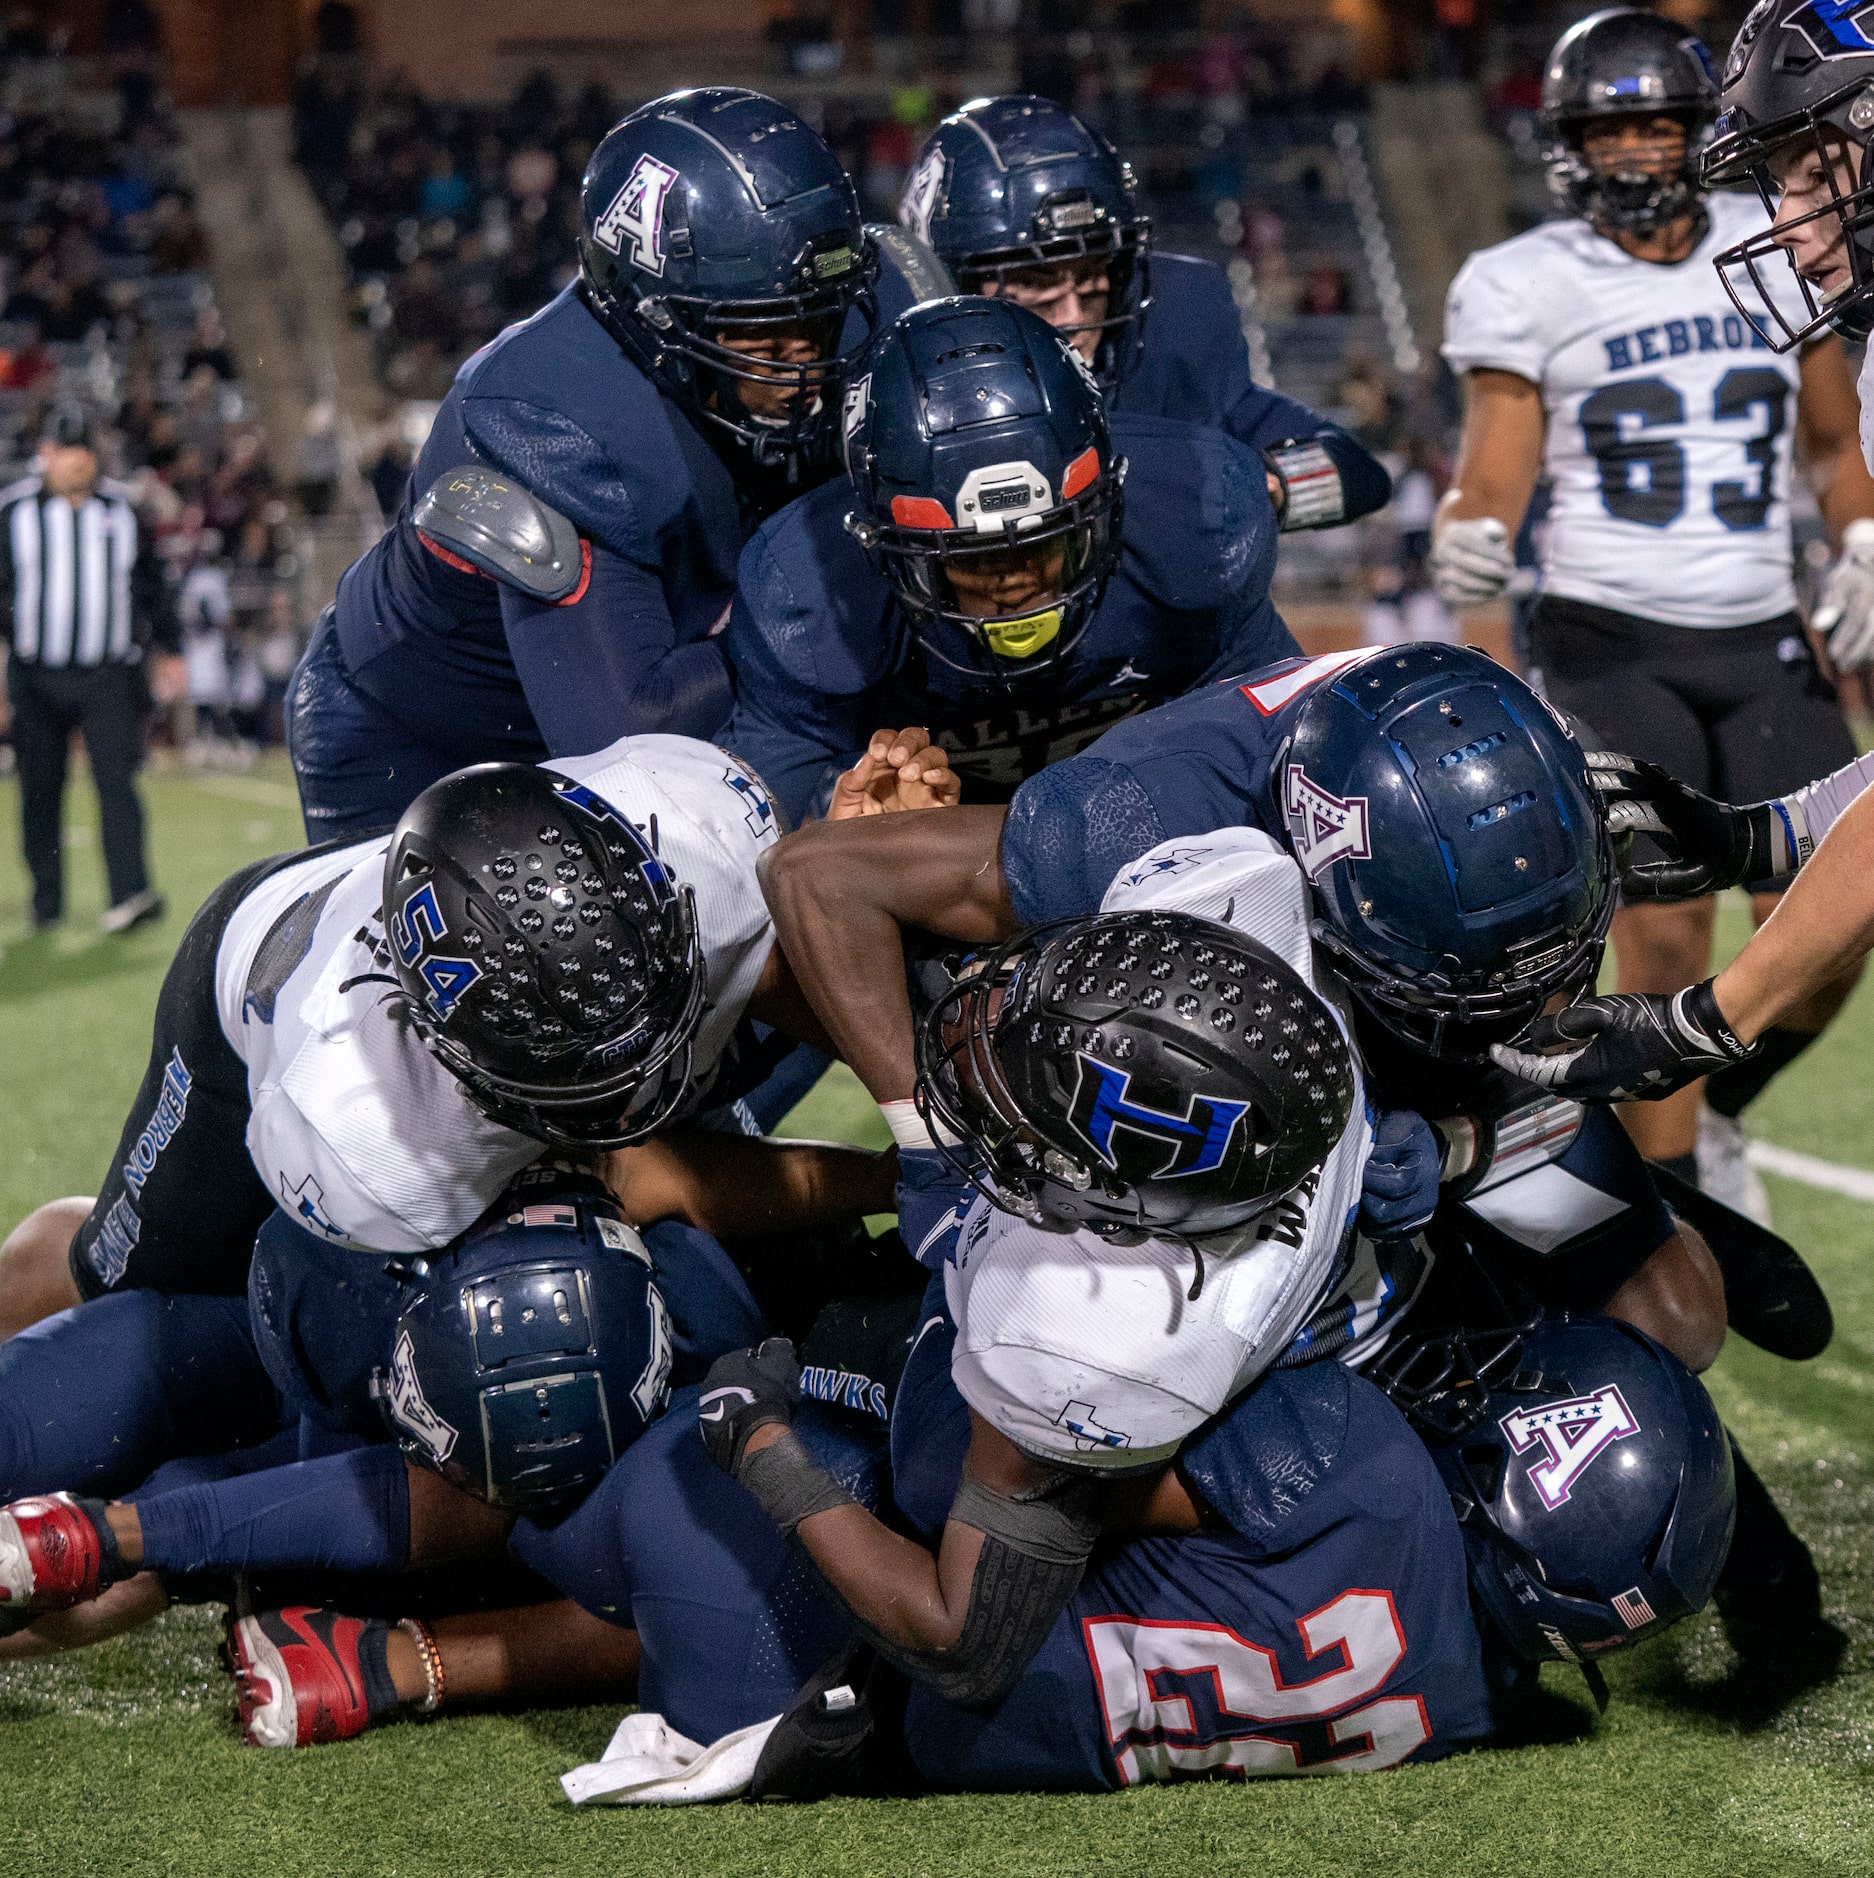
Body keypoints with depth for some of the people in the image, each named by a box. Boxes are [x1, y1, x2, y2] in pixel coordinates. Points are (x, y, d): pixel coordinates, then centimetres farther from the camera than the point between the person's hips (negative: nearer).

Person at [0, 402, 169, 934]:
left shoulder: (122, 510, 7)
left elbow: (148, 585, 17)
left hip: (110, 674, 0)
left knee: (116, 779, -12)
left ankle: (131, 894, -19)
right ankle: (46, 905, 15)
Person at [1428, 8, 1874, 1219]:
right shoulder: (1529, 288, -3)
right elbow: (1496, 477, -7)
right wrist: (1472, 546, -29)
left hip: (1763, 641, 4)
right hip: (1614, 646, -4)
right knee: (1668, 939, -11)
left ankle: (1713, 1118, 24)